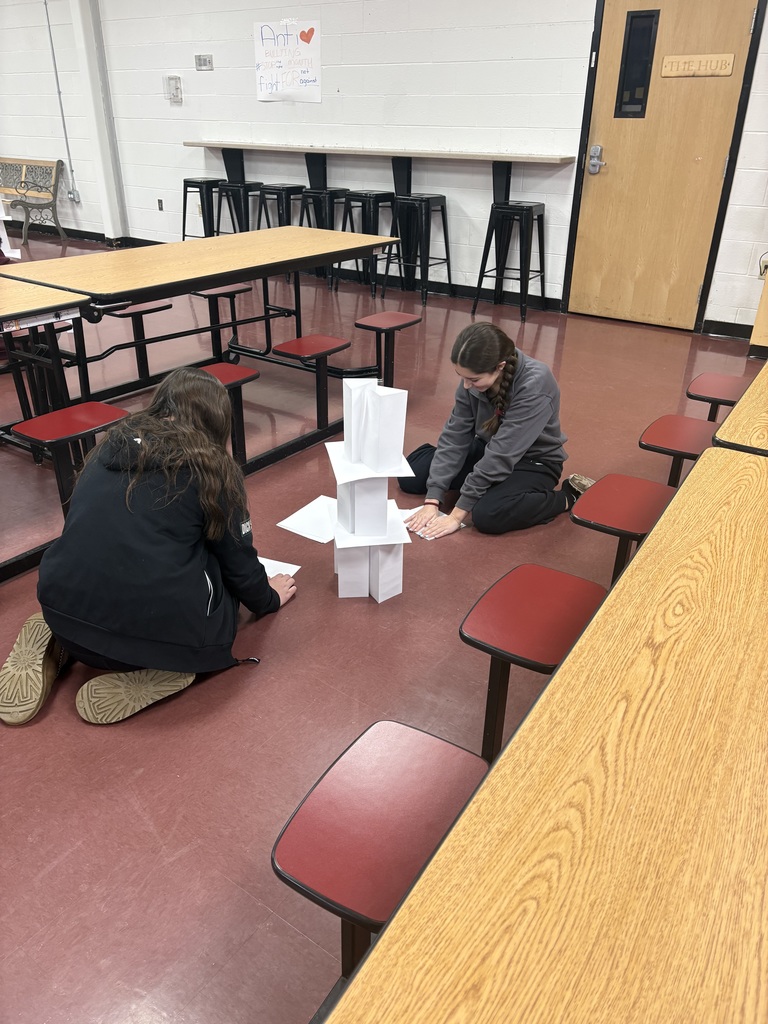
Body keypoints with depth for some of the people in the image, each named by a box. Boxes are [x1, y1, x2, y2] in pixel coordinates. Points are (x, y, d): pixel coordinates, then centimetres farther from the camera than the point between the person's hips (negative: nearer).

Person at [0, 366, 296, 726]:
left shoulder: (109, 445, 14)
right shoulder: (212, 467, 0)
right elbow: (238, 560, 8)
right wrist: (267, 599, 29)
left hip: (67, 613, 5)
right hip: (161, 625, -5)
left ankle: (56, 645, 11)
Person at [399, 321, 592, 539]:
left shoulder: (535, 385, -34)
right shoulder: (474, 377, -16)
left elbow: (501, 455, -34)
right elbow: (455, 434, -13)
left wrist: (458, 514, -31)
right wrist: (432, 501, -19)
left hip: (534, 460, -5)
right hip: (487, 447, 6)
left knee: (487, 515, -34)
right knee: (410, 475, -5)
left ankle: (568, 497, -9)